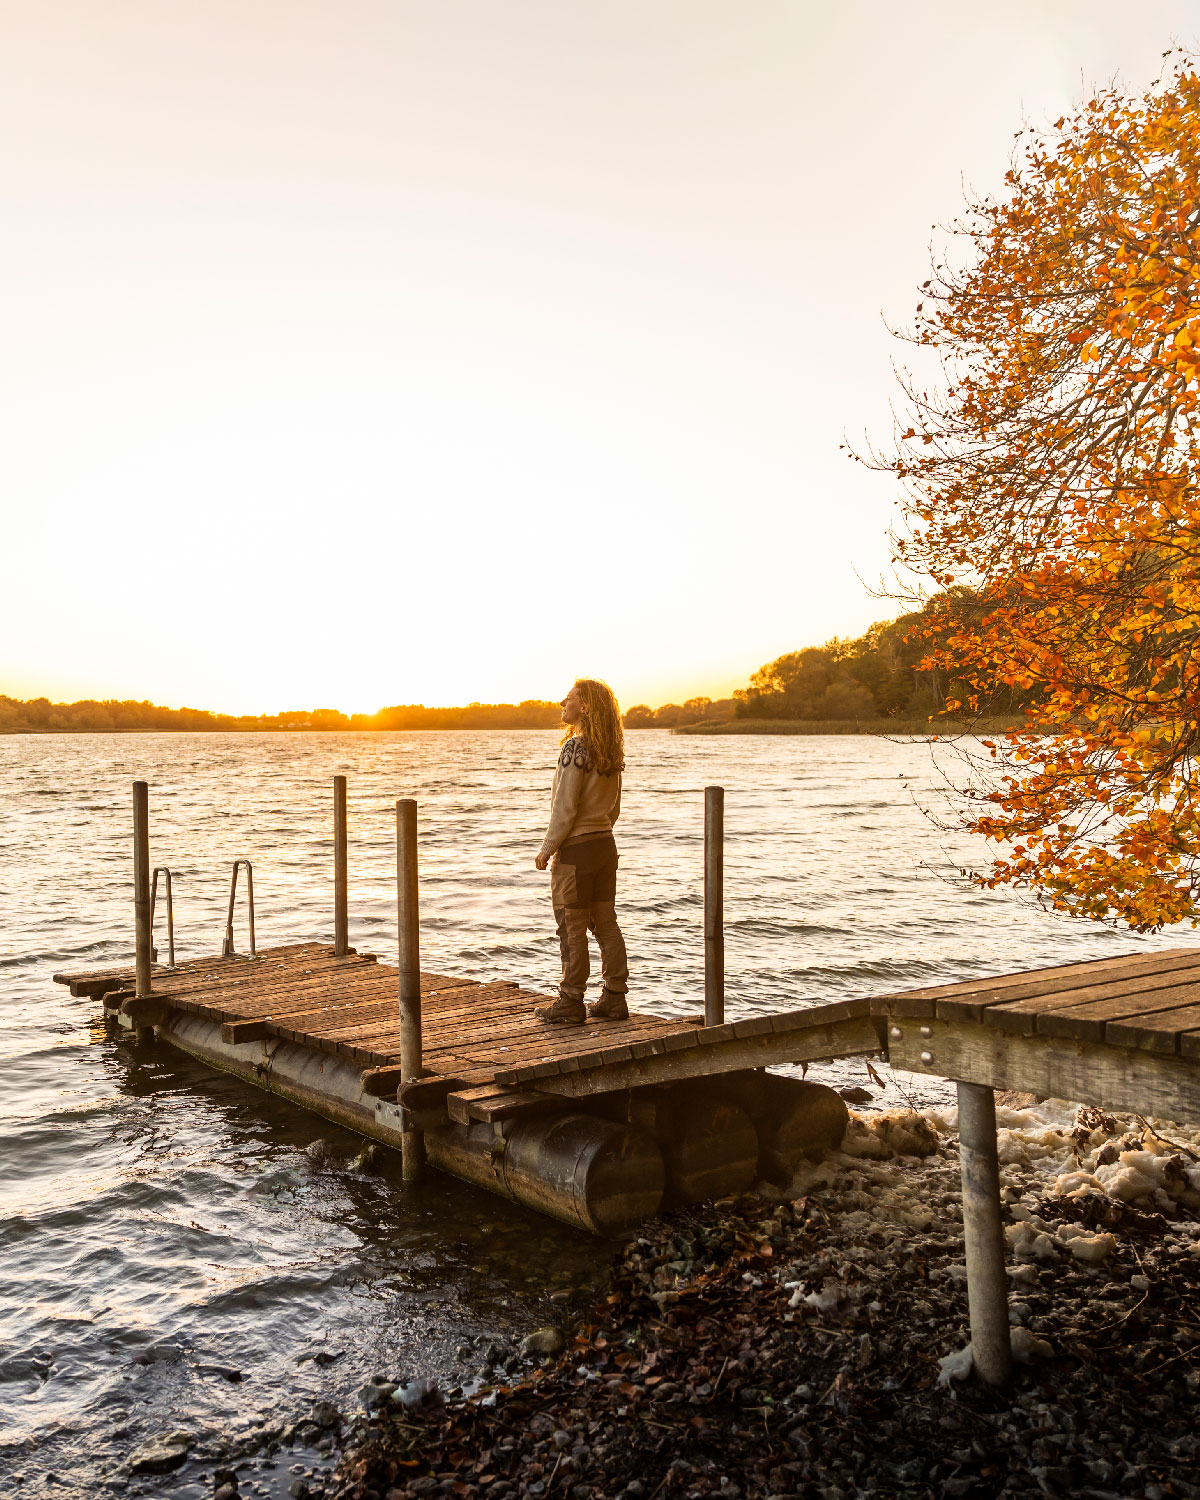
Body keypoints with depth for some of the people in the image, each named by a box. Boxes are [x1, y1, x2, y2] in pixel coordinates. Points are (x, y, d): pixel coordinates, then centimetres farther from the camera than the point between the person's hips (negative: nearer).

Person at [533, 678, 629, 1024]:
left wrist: (547, 849, -9)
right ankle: (614, 999, 15)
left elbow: (565, 808, -18)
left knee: (572, 929, 1)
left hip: (576, 850, -8)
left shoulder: (575, 748, -17)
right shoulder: (610, 752, 8)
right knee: (606, 924, 11)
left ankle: (571, 1002, 7)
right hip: (606, 844, 8)